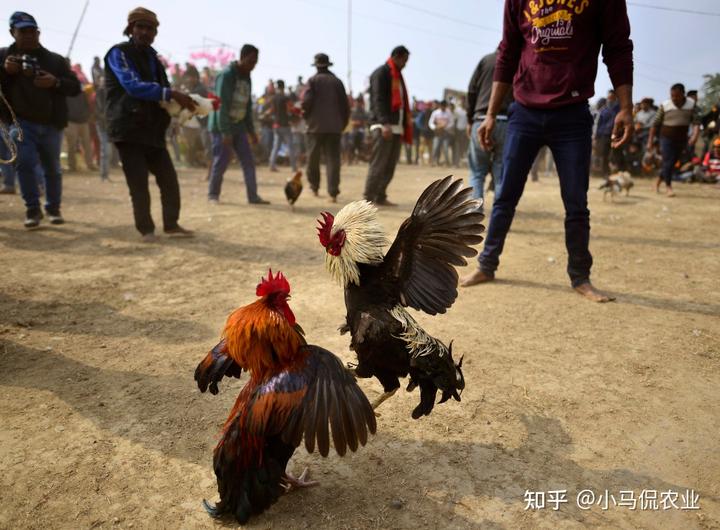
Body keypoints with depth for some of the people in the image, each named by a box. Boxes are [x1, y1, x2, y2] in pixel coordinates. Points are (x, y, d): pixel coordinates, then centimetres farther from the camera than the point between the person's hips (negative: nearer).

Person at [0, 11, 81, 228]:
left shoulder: (55, 60, 9)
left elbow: (75, 87, 4)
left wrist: (56, 82, -15)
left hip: (51, 124, 1)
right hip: (21, 122, -1)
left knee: (52, 168, 8)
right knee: (25, 163, -13)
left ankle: (53, 208, 23)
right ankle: (33, 209, -1)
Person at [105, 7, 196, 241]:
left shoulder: (152, 57, 19)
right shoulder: (119, 53, -4)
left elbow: (161, 92, 20)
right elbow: (133, 86, -21)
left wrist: (180, 103, -3)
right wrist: (173, 94, -28)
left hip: (152, 129, 7)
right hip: (128, 129, -7)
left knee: (169, 179, 4)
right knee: (139, 184, -4)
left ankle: (171, 225, 14)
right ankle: (146, 229, 6)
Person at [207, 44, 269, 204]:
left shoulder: (247, 77, 10)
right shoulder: (227, 75, -15)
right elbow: (222, 105, -20)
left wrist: (251, 130, 12)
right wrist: (225, 132, -25)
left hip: (239, 126, 7)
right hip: (221, 127, -7)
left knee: (248, 161, 1)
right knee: (221, 161, -3)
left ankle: (253, 196, 5)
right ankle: (212, 194, 12)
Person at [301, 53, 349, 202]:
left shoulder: (313, 80, 0)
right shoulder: (337, 81, 7)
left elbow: (306, 101, -11)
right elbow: (345, 105, 5)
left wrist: (306, 116, 7)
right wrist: (343, 123, 14)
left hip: (316, 125, -2)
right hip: (334, 126, 2)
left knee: (313, 158, 13)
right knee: (333, 159, 0)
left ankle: (314, 187, 24)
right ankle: (333, 193, -9)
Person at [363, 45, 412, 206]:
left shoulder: (397, 76, 24)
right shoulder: (381, 73, -3)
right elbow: (378, 100, -14)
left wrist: (405, 126, 14)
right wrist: (385, 123, -25)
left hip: (396, 127, 8)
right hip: (383, 126, -8)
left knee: (390, 165, 6)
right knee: (378, 164, -10)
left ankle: (380, 197, 11)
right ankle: (369, 198, -7)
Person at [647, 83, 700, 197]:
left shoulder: (691, 104, -2)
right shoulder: (665, 105, -8)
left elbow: (696, 122, -7)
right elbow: (655, 124, -2)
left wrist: (695, 135, -25)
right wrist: (650, 141, -4)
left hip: (681, 139, 3)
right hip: (666, 138, -3)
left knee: (672, 163, 10)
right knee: (668, 163, -10)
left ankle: (658, 181, 31)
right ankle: (668, 186, 2)